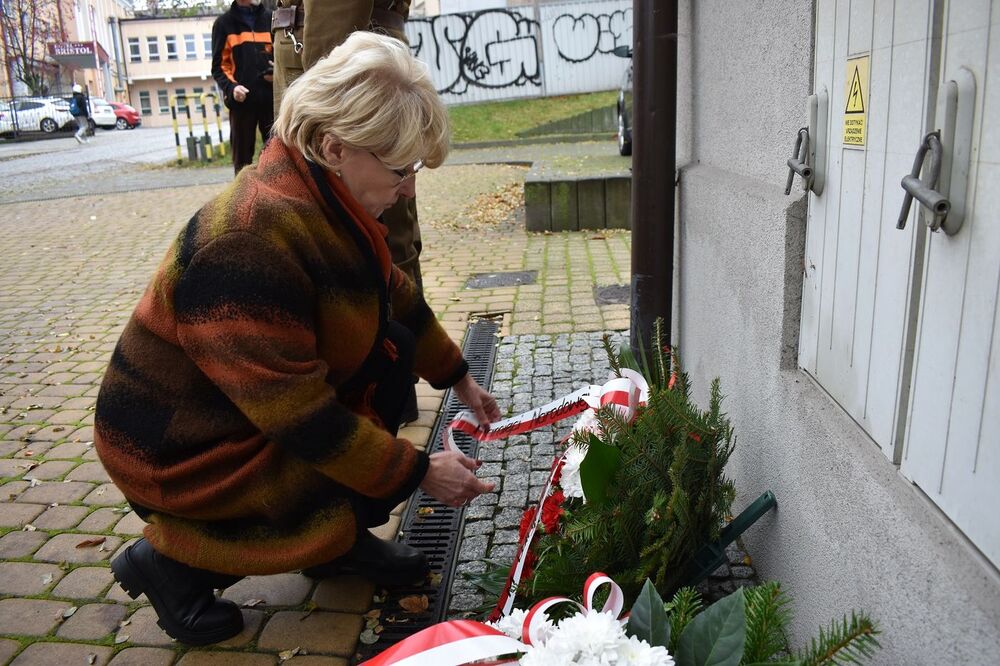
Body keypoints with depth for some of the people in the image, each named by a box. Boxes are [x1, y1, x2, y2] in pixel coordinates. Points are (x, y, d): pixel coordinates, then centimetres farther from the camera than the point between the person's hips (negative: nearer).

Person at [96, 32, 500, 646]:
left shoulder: (327, 196, -7)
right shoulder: (252, 242, -35)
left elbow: (394, 295, 9)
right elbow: (302, 416, -30)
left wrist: (459, 378, 15)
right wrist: (417, 472, -22)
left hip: (273, 390, 8)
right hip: (182, 446, -8)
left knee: (391, 347, 0)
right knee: (382, 476, -13)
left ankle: (340, 538, 11)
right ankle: (173, 559, 4)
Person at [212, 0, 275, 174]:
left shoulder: (270, 18, 11)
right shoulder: (224, 23, 5)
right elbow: (218, 66, 3)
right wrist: (231, 87, -16)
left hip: (271, 98, 2)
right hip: (241, 100, -2)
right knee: (242, 157, 3)